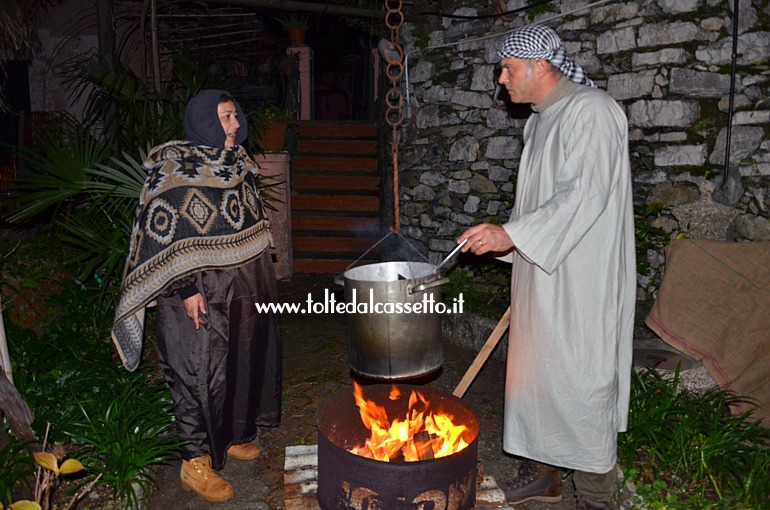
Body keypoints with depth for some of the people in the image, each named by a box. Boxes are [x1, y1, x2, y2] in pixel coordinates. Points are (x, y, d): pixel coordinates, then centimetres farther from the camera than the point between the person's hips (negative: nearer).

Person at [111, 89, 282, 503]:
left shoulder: (236, 163, 9)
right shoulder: (173, 168, -13)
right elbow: (163, 233, -17)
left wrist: (261, 275, 17)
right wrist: (186, 289, -21)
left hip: (245, 283, 8)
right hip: (200, 290, -8)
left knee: (242, 359, 16)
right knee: (202, 370, -2)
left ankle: (230, 434, 36)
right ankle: (196, 462, 13)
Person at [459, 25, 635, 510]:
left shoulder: (592, 111, -13)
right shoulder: (541, 120, 17)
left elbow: (585, 195, -24)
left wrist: (512, 235, -27)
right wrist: (506, 238, 17)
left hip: (582, 282, -9)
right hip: (541, 275, 9)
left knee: (582, 383, -1)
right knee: (534, 374, 14)